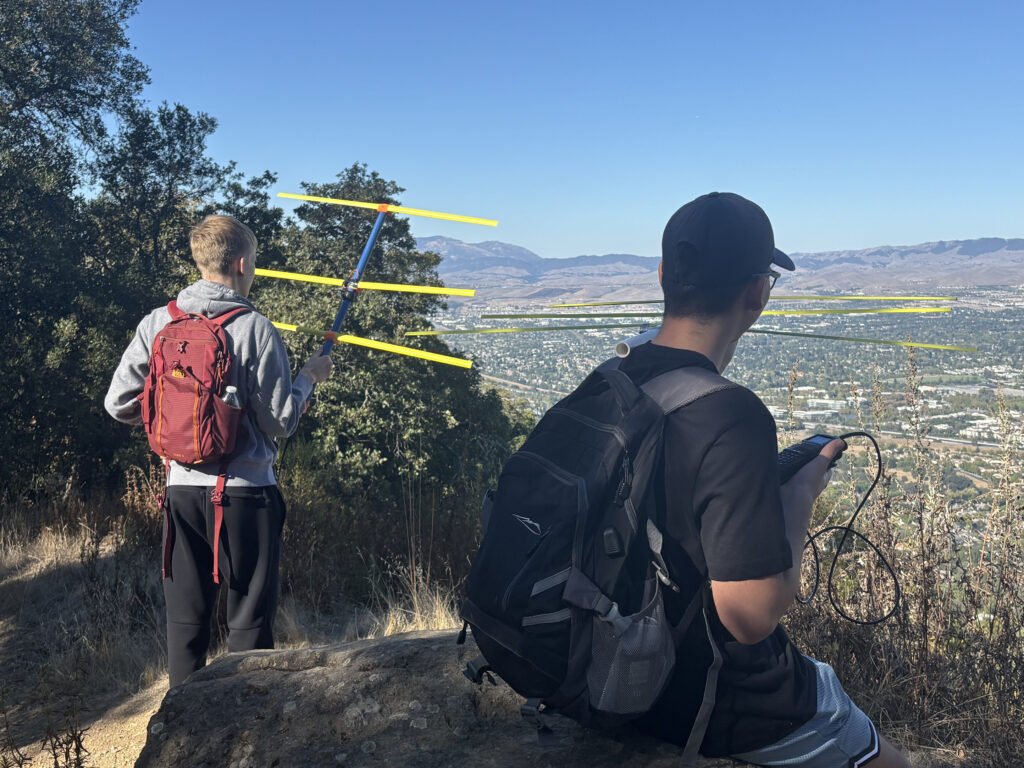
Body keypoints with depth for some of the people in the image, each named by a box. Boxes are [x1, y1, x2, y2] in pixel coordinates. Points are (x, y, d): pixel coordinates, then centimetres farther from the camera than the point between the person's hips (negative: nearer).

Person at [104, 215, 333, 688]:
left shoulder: (158, 323, 0)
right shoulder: (255, 328, -13)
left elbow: (119, 405, 2)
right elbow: (280, 422, -10)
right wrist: (309, 377, 6)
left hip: (183, 489, 4)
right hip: (245, 493, -4)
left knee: (185, 618, 14)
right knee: (249, 619, 8)